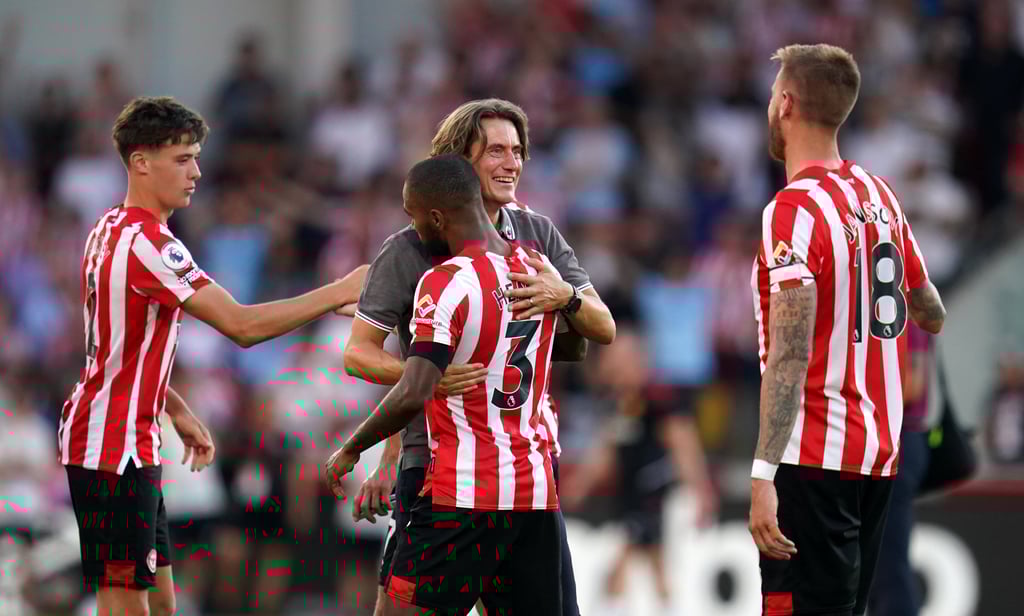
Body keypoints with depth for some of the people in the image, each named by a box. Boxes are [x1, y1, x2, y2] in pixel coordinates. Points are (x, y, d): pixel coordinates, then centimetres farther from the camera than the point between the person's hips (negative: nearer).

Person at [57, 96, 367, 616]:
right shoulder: (147, 243, -19)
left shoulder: (112, 229, 13)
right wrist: (338, 292, -18)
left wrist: (177, 411, 24)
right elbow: (242, 325, -23)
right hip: (114, 448, -10)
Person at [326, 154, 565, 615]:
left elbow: (413, 394, -21)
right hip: (538, 490, 7)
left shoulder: (445, 283, -13)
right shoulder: (539, 267, 8)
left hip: (462, 495, -7)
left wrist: (349, 451, -8)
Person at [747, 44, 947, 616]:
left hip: (814, 460, -8)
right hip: (880, 453, 8)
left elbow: (790, 353, -22)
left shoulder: (796, 209, -15)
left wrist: (764, 473, -25)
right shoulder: (881, 196, 8)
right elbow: (933, 314, 21)